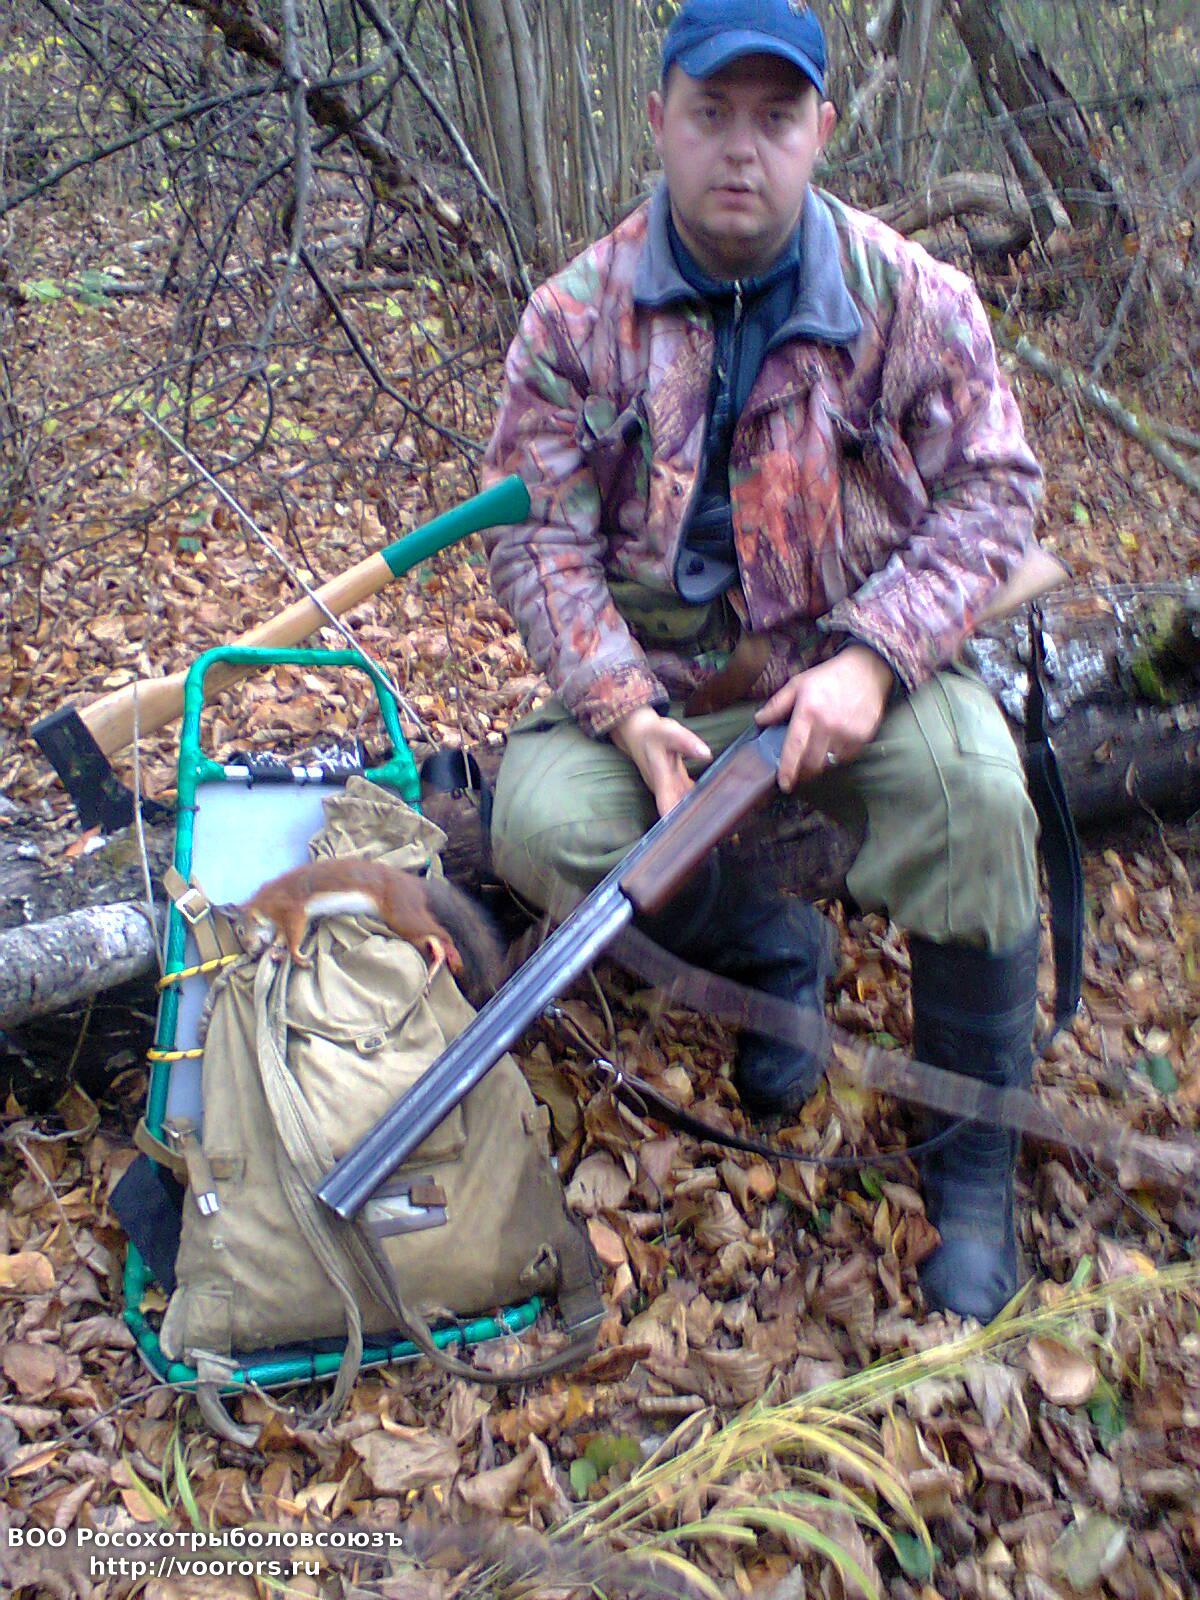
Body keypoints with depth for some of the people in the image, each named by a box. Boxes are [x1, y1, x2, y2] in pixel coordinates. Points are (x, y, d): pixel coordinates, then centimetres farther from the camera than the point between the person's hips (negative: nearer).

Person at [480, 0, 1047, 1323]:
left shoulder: (912, 298, -3)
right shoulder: (578, 314, -3)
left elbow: (991, 494, -3)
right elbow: (537, 535, -5)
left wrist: (872, 660, -19)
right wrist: (624, 709, -20)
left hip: (850, 672, 0)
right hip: (655, 683, 1)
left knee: (972, 787, -31)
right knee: (541, 825, -26)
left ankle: (973, 1165, -9)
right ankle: (775, 950, 7)